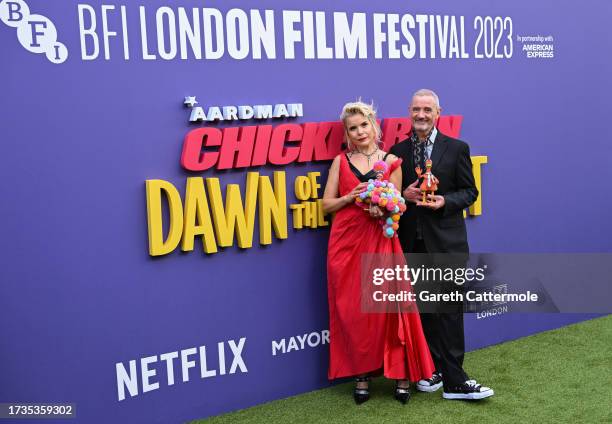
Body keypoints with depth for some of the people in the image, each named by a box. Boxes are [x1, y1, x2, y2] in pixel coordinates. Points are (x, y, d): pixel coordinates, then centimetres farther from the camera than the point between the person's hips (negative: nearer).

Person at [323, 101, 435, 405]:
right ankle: (362, 375, 15)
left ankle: (401, 374, 11)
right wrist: (351, 197, -10)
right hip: (346, 242, 1)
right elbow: (327, 204, 7)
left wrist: (382, 210, -16)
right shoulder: (341, 161, 8)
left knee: (386, 307, -3)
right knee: (353, 311, 3)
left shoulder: (391, 162, 5)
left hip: (380, 242, -1)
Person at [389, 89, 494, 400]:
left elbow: (470, 191, 2)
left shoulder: (457, 148, 2)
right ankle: (432, 370, 21)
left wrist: (445, 201, -15)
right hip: (411, 243, 2)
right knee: (422, 308, 9)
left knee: (449, 310, -2)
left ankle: (453, 380, 3)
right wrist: (404, 195, -11)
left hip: (446, 242, -2)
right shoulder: (398, 151, 8)